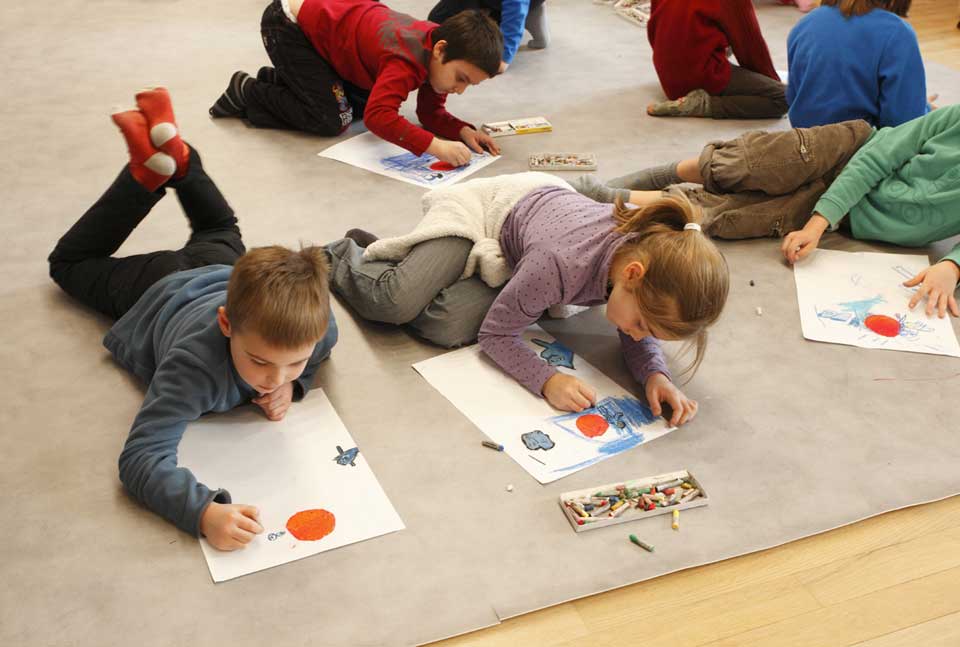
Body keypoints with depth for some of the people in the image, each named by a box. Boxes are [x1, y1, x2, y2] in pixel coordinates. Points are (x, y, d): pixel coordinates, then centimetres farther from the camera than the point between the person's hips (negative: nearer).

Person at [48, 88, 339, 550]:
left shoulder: (319, 327, -40)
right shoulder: (196, 363, -52)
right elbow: (140, 458, -55)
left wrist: (294, 382, -33)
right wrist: (204, 512, -72)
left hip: (221, 270, 3)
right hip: (160, 291, -3)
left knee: (219, 232, 41)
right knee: (72, 262, 30)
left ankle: (174, 156, 41)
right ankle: (150, 172, 25)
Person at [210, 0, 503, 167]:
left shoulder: (440, 45, -8)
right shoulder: (408, 60, -35)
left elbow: (431, 113, -2)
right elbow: (378, 117, -48)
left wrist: (463, 131, -21)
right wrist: (434, 145, -54)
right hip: (288, 24, -9)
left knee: (362, 104, 11)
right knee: (332, 121, -13)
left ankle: (277, 81, 23)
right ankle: (248, 91, 5)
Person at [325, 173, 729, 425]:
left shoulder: (651, 245, -29)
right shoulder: (558, 266, -45)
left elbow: (638, 338, -12)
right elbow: (497, 333, -29)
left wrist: (655, 374, -33)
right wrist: (546, 381, -45)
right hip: (485, 207, -4)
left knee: (451, 328, -19)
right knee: (397, 302, -24)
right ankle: (345, 258, 13)